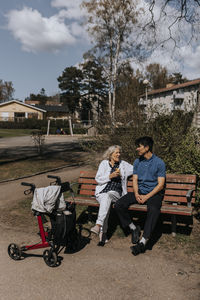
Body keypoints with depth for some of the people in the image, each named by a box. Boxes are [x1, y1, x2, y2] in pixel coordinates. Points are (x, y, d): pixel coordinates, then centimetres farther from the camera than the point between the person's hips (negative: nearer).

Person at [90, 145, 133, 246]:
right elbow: (98, 179, 4)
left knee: (108, 195, -36)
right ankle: (103, 233, -39)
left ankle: (98, 225, -49)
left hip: (116, 193, 0)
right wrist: (111, 176, -8)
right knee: (105, 199, -35)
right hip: (102, 192, 0)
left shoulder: (123, 164, 19)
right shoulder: (104, 163, 13)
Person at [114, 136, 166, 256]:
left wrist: (147, 197, -18)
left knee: (153, 210, -37)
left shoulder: (159, 163, -5)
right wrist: (136, 194, -13)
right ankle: (134, 228, 0)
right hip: (139, 192, 5)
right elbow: (135, 180, 7)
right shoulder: (137, 162, 9)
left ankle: (143, 242, -36)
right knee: (119, 205, -17)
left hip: (154, 193, -4)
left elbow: (160, 185, -9)